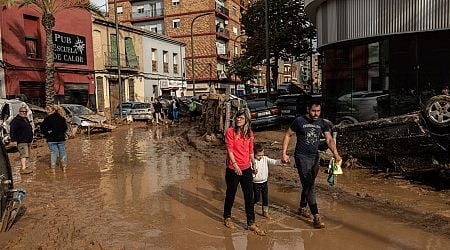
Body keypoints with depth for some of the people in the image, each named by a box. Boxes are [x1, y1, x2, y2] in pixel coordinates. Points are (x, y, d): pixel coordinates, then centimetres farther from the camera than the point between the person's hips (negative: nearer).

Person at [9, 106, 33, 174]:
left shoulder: (26, 119, 20)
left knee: (26, 154, 14)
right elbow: (12, 130, -16)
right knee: (24, 154, -17)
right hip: (22, 141, -10)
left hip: (28, 141, 10)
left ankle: (22, 166, 24)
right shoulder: (16, 120, -9)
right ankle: (23, 168, -21)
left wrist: (30, 138, 30)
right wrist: (13, 138, -23)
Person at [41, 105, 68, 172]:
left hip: (51, 139, -3)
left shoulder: (47, 119, -8)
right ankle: (64, 166, 14)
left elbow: (42, 128, -11)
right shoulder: (61, 118, 4)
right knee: (62, 151, 10)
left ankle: (53, 167, 2)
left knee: (53, 152, 2)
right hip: (61, 138, 3)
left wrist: (47, 134, -3)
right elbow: (65, 127, 8)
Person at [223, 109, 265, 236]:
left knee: (249, 196, 6)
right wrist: (235, 164, -25)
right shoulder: (230, 131, -8)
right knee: (231, 194, 12)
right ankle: (227, 217, 33)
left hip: (246, 169, 4)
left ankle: (251, 223, 17)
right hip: (233, 169, -4)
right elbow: (229, 149, -15)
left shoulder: (249, 133, 6)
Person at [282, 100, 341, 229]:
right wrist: (284, 153, -7)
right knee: (309, 186, -10)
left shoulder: (323, 123, 2)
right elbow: (288, 135, -1)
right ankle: (316, 217, -10)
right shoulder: (299, 121, -9)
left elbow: (329, 139, -6)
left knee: (308, 185, 16)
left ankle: (302, 208, 36)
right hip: (302, 157, -5)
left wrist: (335, 153, -24)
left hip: (315, 157, 5)